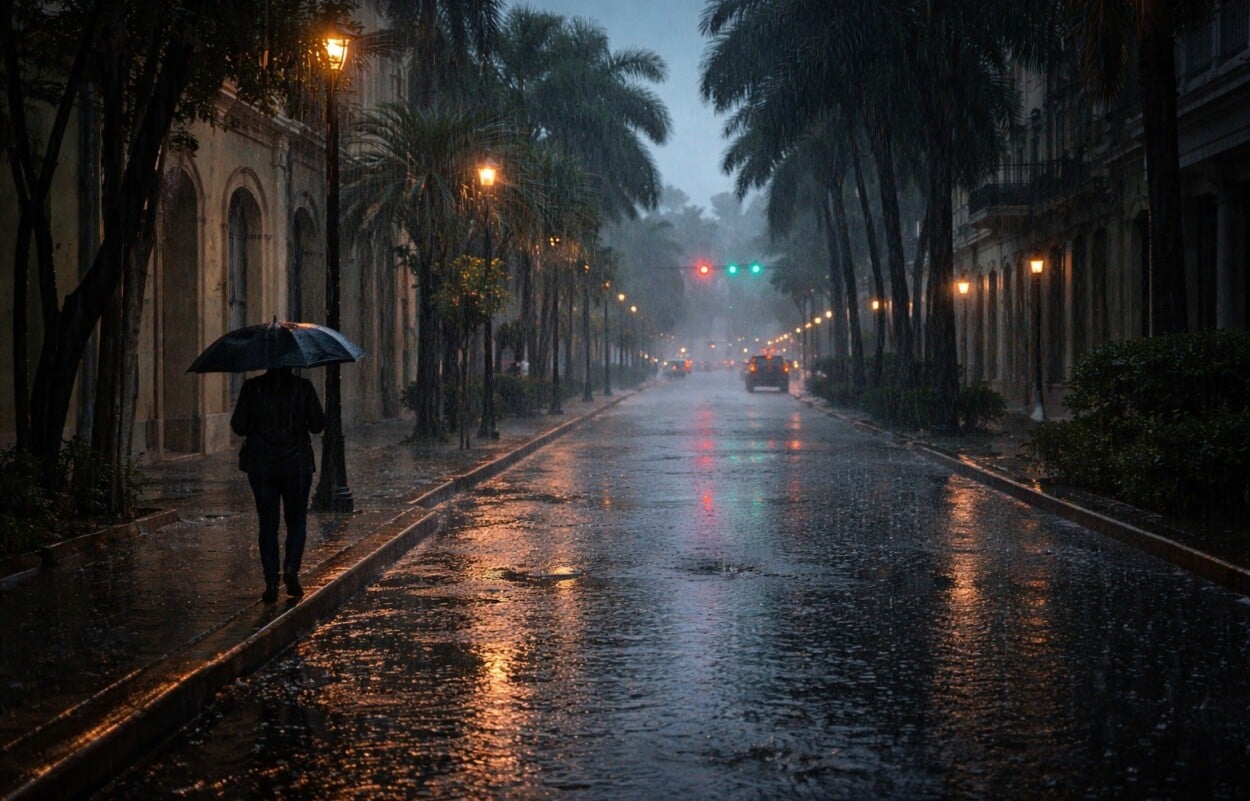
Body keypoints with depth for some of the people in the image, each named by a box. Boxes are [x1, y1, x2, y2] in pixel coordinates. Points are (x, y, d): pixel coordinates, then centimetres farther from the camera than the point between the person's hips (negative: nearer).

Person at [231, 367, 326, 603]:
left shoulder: (252, 387, -4)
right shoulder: (303, 386, -5)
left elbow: (238, 426, -4)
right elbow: (318, 425, -4)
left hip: (261, 466, 1)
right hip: (297, 464, -1)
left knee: (268, 524, 8)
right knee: (297, 520, 14)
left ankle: (271, 582, 3)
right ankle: (291, 568, -7)